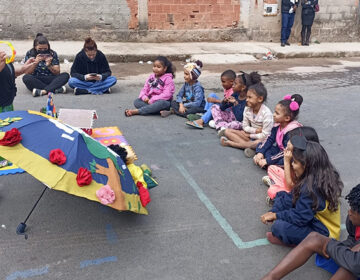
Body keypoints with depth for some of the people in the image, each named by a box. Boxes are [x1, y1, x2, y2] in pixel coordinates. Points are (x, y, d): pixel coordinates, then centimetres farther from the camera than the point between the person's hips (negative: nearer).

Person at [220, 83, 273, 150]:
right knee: (227, 131, -8)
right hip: (249, 135, 6)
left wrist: (249, 135, -15)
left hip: (262, 139, -6)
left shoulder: (266, 113, -20)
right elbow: (245, 127, 2)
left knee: (259, 143, -43)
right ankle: (249, 145, -25)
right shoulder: (247, 109, -4)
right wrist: (255, 130, -17)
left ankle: (230, 143, -28)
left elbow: (264, 135, -21)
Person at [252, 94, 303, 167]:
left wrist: (267, 161, -29)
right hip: (279, 149, 9)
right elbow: (270, 139, 2)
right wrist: (260, 152, -12)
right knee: (260, 145, 8)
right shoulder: (278, 125, -3)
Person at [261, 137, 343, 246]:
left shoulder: (311, 188, -31)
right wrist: (273, 212, -4)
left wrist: (276, 215, -12)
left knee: (278, 227, -28)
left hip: (323, 233, -10)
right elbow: (292, 198, 3)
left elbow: (300, 217, -26)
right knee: (281, 195, 10)